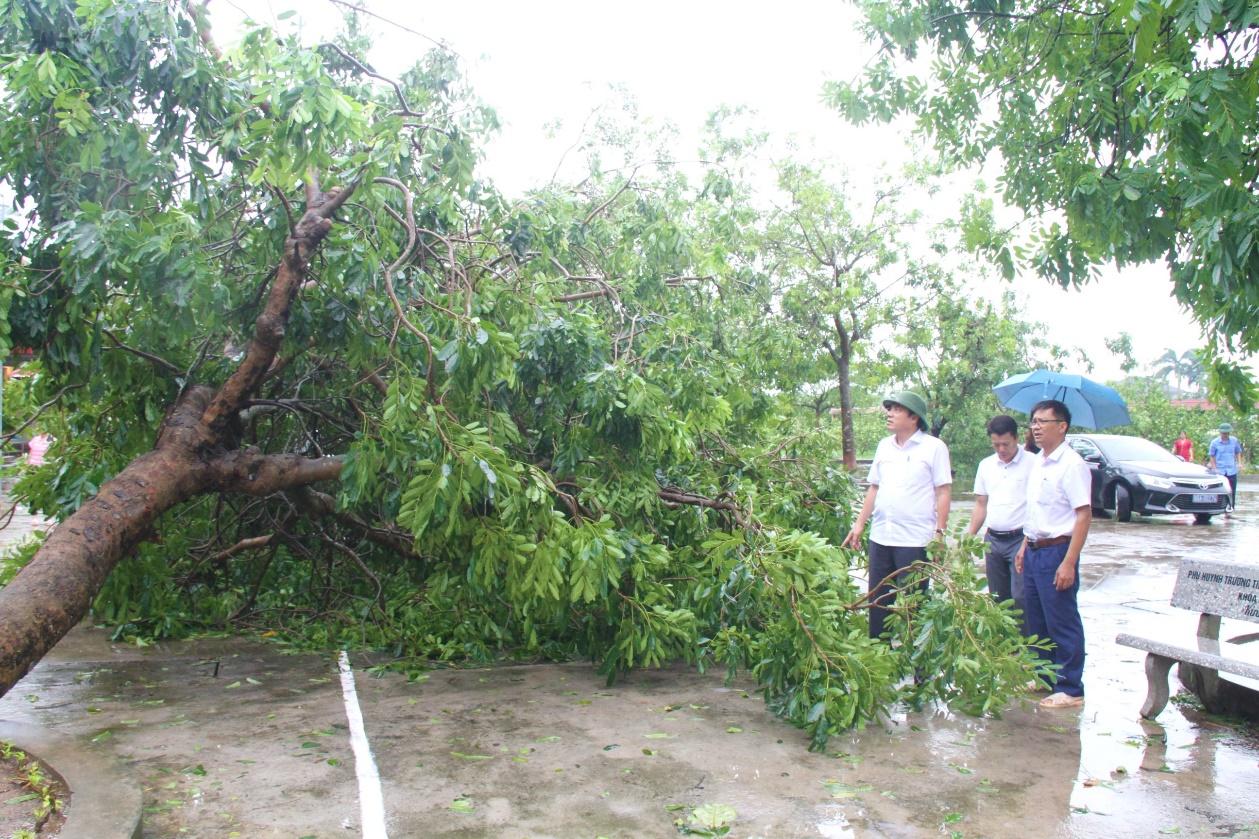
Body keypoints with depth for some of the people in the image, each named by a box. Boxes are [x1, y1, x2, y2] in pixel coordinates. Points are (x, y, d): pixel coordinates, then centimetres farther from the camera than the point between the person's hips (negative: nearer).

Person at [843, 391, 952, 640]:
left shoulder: (934, 447, -3)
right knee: (878, 602, 10)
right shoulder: (884, 446, 13)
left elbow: (943, 492, -5)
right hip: (880, 537, 6)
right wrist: (859, 524, 12)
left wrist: (939, 532, -12)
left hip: (915, 540, -5)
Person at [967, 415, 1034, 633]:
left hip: (1021, 539, -6)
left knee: (1020, 598, -10)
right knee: (998, 598, 12)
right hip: (993, 540, 6)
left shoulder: (1033, 463, -7)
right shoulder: (985, 465, 10)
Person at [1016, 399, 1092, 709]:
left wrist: (1069, 562, -22)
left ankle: (1070, 689, 9)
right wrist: (1024, 547, 19)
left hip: (1056, 550, -9)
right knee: (1037, 621, 16)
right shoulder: (1038, 462, 12)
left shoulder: (1071, 464, -14)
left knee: (1062, 623, -1)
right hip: (1034, 551, 9)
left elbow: (1084, 515, -18)